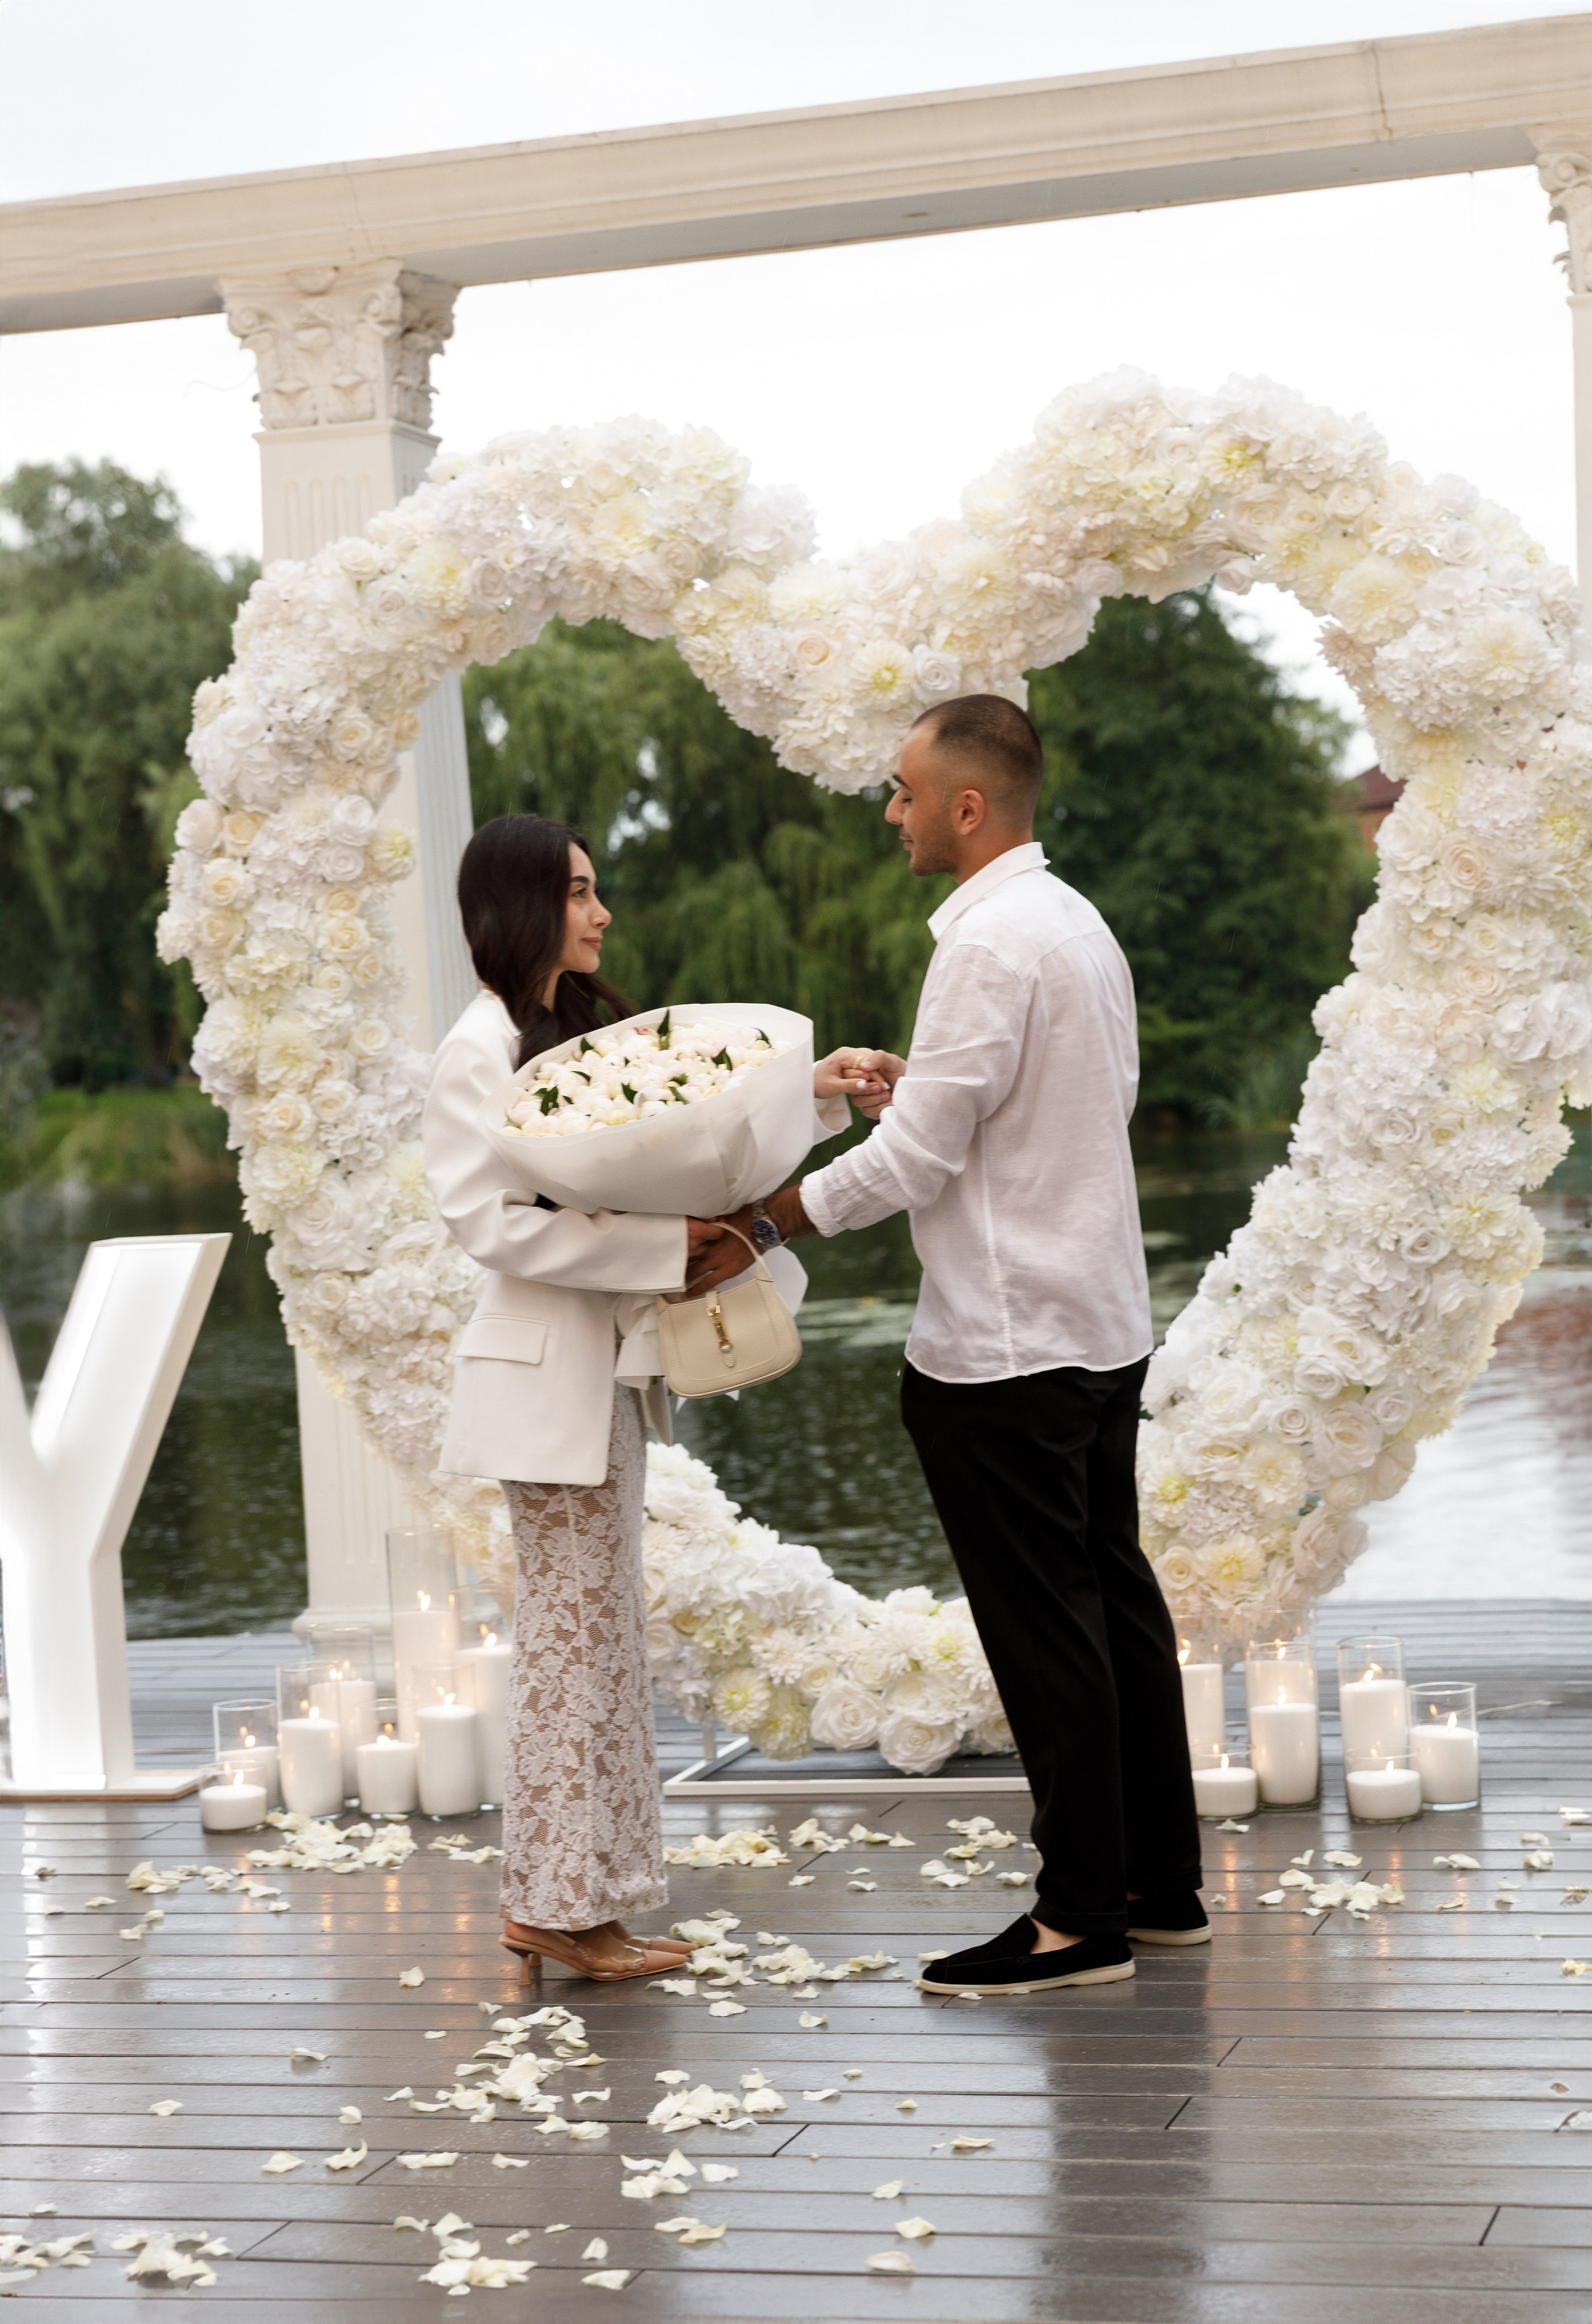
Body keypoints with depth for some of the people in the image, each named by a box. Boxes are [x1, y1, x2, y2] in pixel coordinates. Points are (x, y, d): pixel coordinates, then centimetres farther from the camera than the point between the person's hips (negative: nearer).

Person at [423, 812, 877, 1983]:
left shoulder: (591, 1030, 16)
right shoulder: (481, 1052, -11)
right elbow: (491, 1220, -19)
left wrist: (809, 1089, 3)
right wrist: (666, 1246, -22)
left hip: (611, 1368, 9)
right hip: (548, 1371, -9)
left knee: (599, 1632, 11)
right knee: (577, 1631, -5)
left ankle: (587, 1892, 18)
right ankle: (555, 1902, 4)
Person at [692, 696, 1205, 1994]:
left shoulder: (989, 943, -18)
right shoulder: (1077, 924, 12)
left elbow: (916, 1160, -18)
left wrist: (761, 1223, -9)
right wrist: (917, 1086, 14)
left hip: (1004, 1350, -10)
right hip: (1101, 1325, 10)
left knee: (1044, 1630, -3)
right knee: (1113, 1598, 14)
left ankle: (1080, 1918, 4)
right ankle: (1161, 1885, 22)